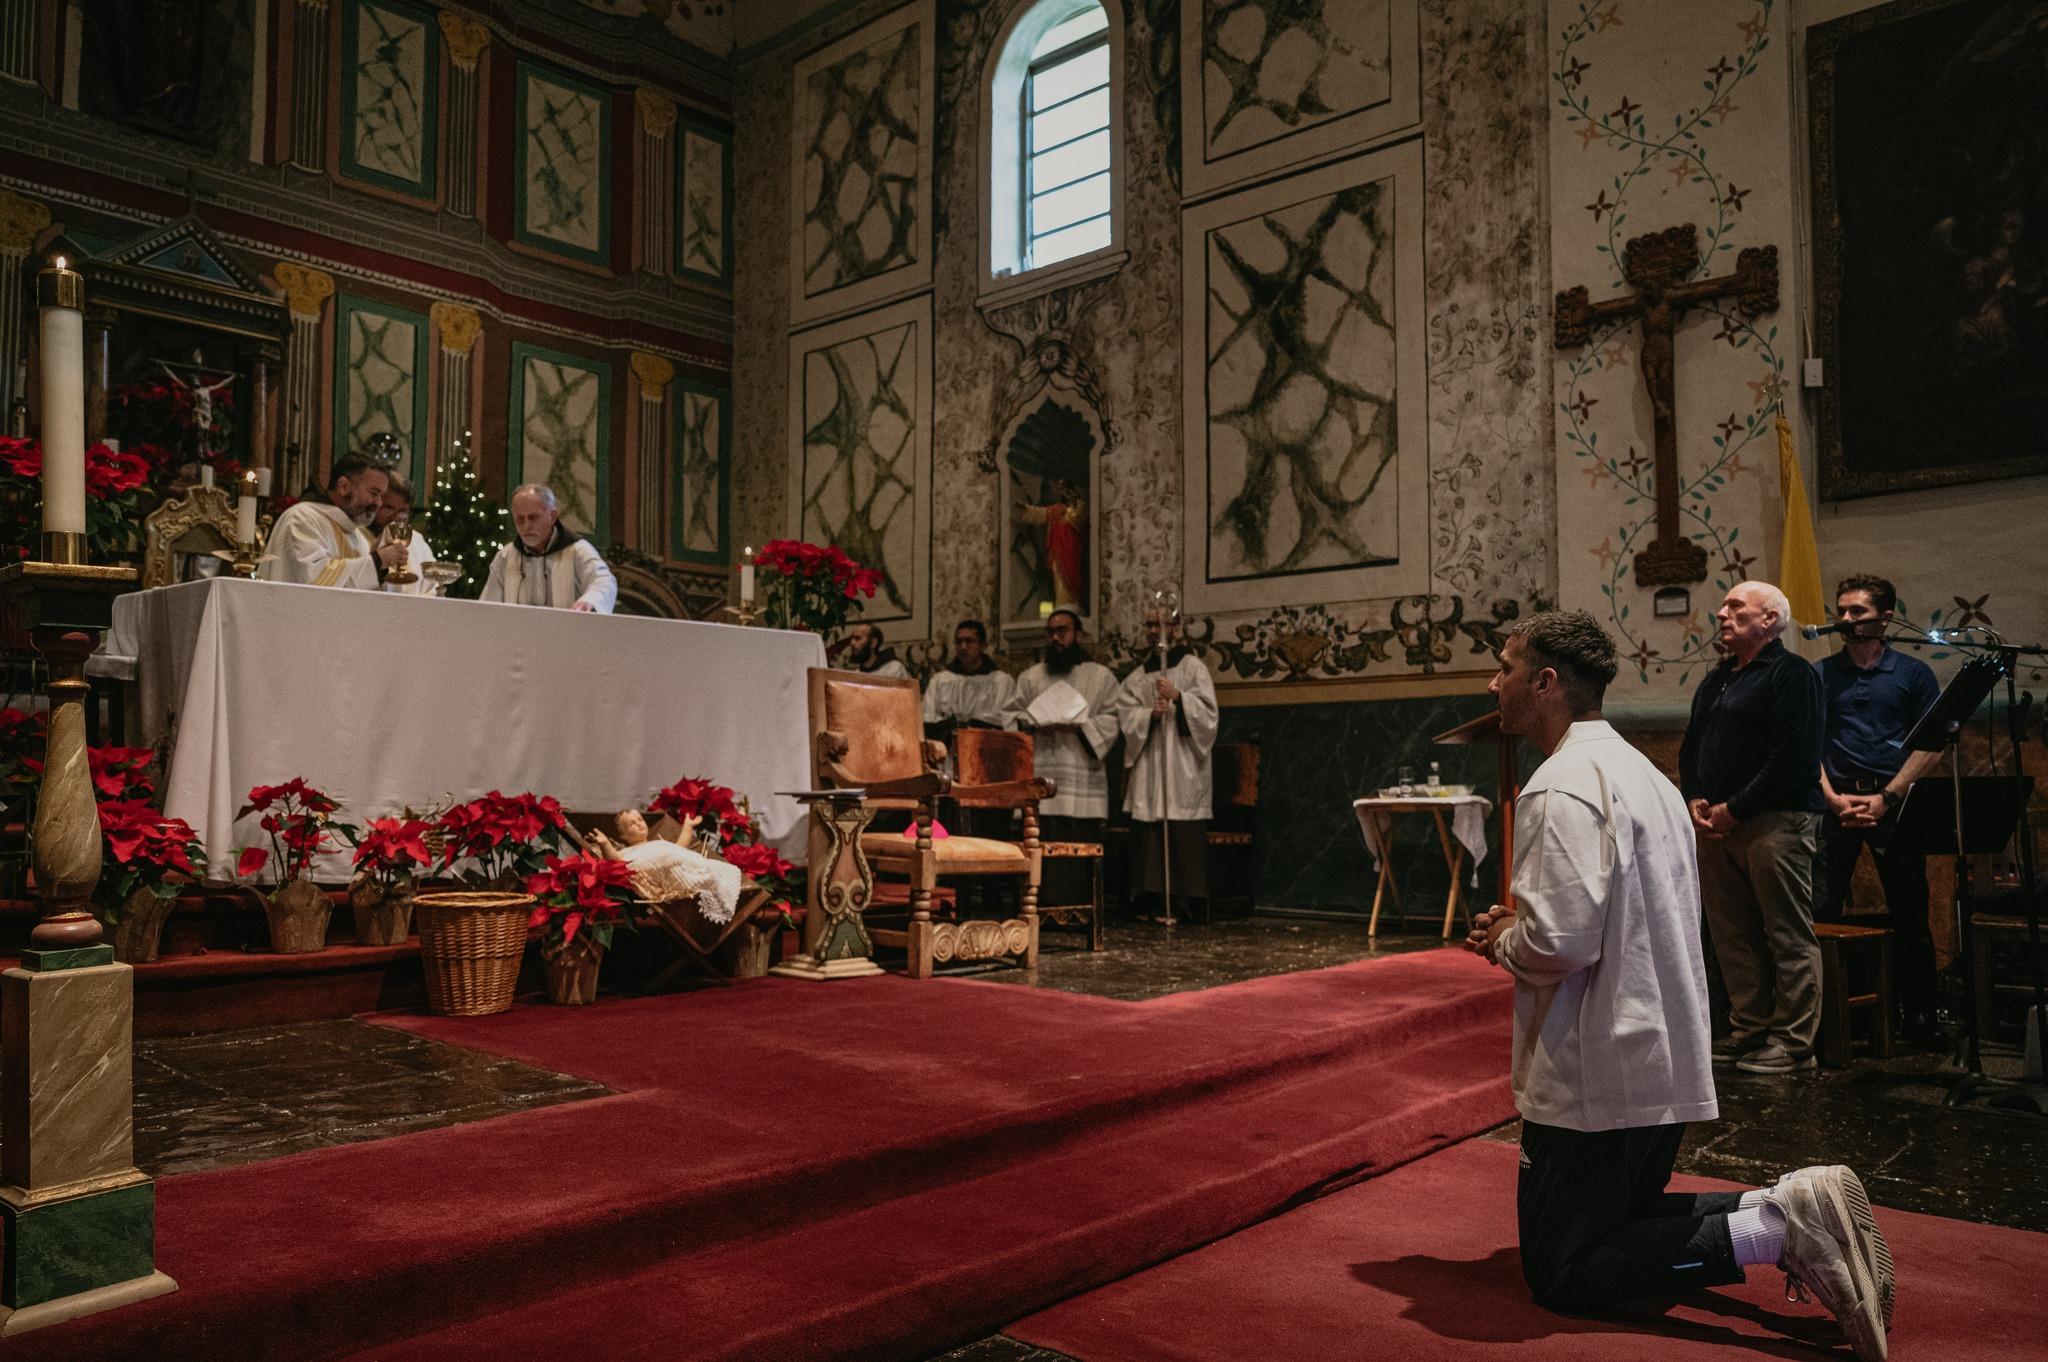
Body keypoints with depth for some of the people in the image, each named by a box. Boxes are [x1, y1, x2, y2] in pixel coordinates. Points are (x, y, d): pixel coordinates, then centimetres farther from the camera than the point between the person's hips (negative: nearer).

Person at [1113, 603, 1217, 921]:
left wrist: (1178, 697, -18)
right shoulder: (1139, 675, 17)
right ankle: (1159, 903, 2)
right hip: (1148, 764, 4)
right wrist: (1149, 713, -12)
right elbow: (1125, 714, 7)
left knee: (1184, 833, -9)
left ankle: (1189, 901, -7)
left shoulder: (1191, 666, 5)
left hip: (1182, 762, -4)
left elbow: (1207, 711, -3)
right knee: (1150, 833, -1)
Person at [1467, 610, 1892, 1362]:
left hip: (1594, 1074, -10)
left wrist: (1504, 941, -8)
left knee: (1561, 1275, 1)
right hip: (1666, 1060, 10)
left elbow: (1557, 940, -29)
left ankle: (1770, 1229, -11)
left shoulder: (1562, 785, -20)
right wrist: (1520, 926, 10)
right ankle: (1785, 1210, 5)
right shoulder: (1639, 770, 12)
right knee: (1625, 1219, 25)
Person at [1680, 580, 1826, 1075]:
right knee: (1732, 935, 11)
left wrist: (1735, 809, -16)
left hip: (1775, 823, -8)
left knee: (1788, 936, -1)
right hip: (1716, 825, 8)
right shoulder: (1716, 680, 20)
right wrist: (1695, 800, 4)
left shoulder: (1791, 674, -6)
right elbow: (1690, 749, 22)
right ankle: (1748, 1029, 21)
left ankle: (1793, 1042, 5)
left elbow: (1793, 756, -16)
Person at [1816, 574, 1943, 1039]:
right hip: (1834, 800, 1)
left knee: (1909, 914, 4)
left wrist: (1886, 798, -9)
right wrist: (1834, 798, -7)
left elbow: (1931, 743, 1)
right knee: (1821, 912, -3)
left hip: (1893, 801, -1)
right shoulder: (1820, 675, 9)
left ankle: (1919, 1015, 14)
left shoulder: (1913, 673, 6)